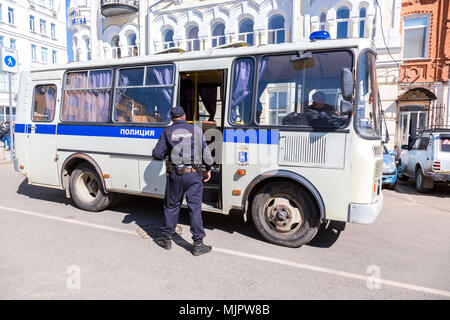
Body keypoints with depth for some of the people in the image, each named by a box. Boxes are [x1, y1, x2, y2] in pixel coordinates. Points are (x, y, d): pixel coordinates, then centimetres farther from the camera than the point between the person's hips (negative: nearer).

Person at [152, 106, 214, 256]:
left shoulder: (167, 132, 4)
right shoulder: (196, 130, 4)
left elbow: (157, 154, 2)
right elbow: (206, 152, 5)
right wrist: (208, 169, 17)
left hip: (174, 175, 1)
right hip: (193, 175, -1)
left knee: (171, 206, 14)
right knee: (195, 208, 2)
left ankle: (166, 239, 25)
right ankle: (198, 245, 5)